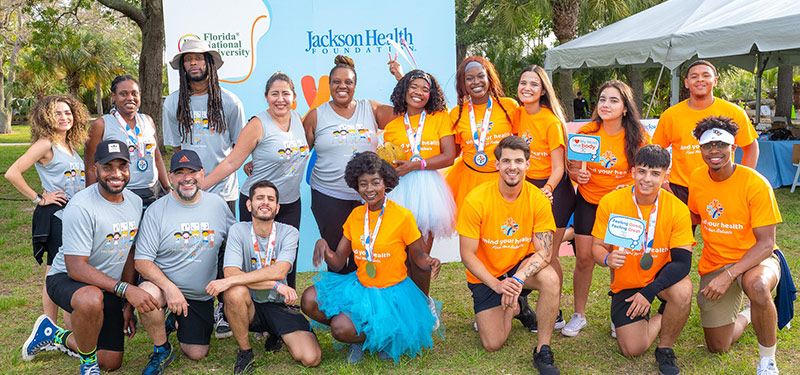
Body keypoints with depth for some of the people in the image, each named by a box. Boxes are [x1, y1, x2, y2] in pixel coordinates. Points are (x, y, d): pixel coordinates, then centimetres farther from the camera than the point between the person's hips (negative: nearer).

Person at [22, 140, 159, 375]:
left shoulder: (135, 202, -2)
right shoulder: (81, 207, -24)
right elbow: (76, 267, -28)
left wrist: (128, 304, 2)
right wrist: (125, 289, -36)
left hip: (108, 287, 7)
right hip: (67, 279, -7)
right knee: (91, 300, -43)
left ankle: (54, 334, 32)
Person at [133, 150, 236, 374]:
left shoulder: (218, 204, -1)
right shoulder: (156, 210, -11)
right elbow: (142, 261, -13)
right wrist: (169, 287, -29)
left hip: (201, 296, 3)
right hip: (162, 282, -3)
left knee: (196, 354, 0)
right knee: (146, 295, -37)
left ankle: (177, 321, 34)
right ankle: (162, 350, -9)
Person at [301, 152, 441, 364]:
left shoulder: (402, 217, -12)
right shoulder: (356, 215, 3)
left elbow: (418, 257, -2)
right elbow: (337, 263, 3)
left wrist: (430, 263, -26)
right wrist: (323, 245, -18)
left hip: (391, 293, -5)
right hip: (359, 287, 6)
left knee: (342, 329, -25)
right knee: (310, 301, -16)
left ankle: (385, 338, 7)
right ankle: (361, 334, 7)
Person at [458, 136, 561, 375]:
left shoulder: (538, 200, -15)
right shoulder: (476, 200, -20)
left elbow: (544, 252, -17)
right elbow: (467, 255, -16)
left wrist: (518, 279, -35)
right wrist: (497, 284, -28)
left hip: (522, 266, 1)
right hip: (486, 275, -1)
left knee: (551, 279, -33)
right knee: (493, 344, -8)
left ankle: (543, 351, -15)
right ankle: (516, 307, 25)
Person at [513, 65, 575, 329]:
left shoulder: (551, 121, -14)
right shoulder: (517, 114, 3)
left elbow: (558, 167, -14)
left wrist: (548, 188, -32)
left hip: (553, 189, -5)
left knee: (548, 255, -3)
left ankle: (554, 313, 11)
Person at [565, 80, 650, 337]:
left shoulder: (637, 136, -11)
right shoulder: (586, 132, -8)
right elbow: (571, 169, 0)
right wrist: (576, 174, -22)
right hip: (589, 201, 1)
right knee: (584, 257, -2)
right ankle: (579, 315, 14)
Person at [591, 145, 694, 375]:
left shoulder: (677, 208, -15)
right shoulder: (610, 202, -13)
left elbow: (682, 261, -19)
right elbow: (597, 246, -5)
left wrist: (650, 291, -31)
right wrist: (607, 259, -30)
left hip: (661, 278, 0)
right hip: (626, 283, 0)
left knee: (682, 290, -35)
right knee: (633, 350, -12)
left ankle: (665, 349, -5)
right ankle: (644, 318, 23)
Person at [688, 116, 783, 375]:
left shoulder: (755, 183, -19)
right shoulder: (697, 178, -3)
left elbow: (766, 243, -21)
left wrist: (729, 275, -32)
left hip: (755, 258, -4)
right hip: (713, 263, 5)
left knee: (756, 285, -43)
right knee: (718, 347, 6)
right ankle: (747, 315, 41)